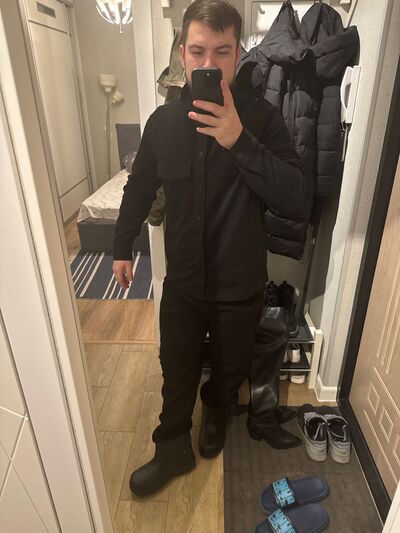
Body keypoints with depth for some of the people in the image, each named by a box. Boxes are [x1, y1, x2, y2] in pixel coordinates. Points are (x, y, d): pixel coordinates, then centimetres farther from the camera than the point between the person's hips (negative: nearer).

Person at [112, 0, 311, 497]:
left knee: (229, 369, 23)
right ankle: (173, 450, 43)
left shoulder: (261, 118, -13)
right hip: (182, 282, 2)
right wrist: (122, 247, 14)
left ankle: (216, 414, 57)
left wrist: (239, 141, -32)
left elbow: (298, 202, -22)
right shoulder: (163, 120, -5)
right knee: (176, 370, 18)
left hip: (240, 286, -1)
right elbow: (139, 189, 8)